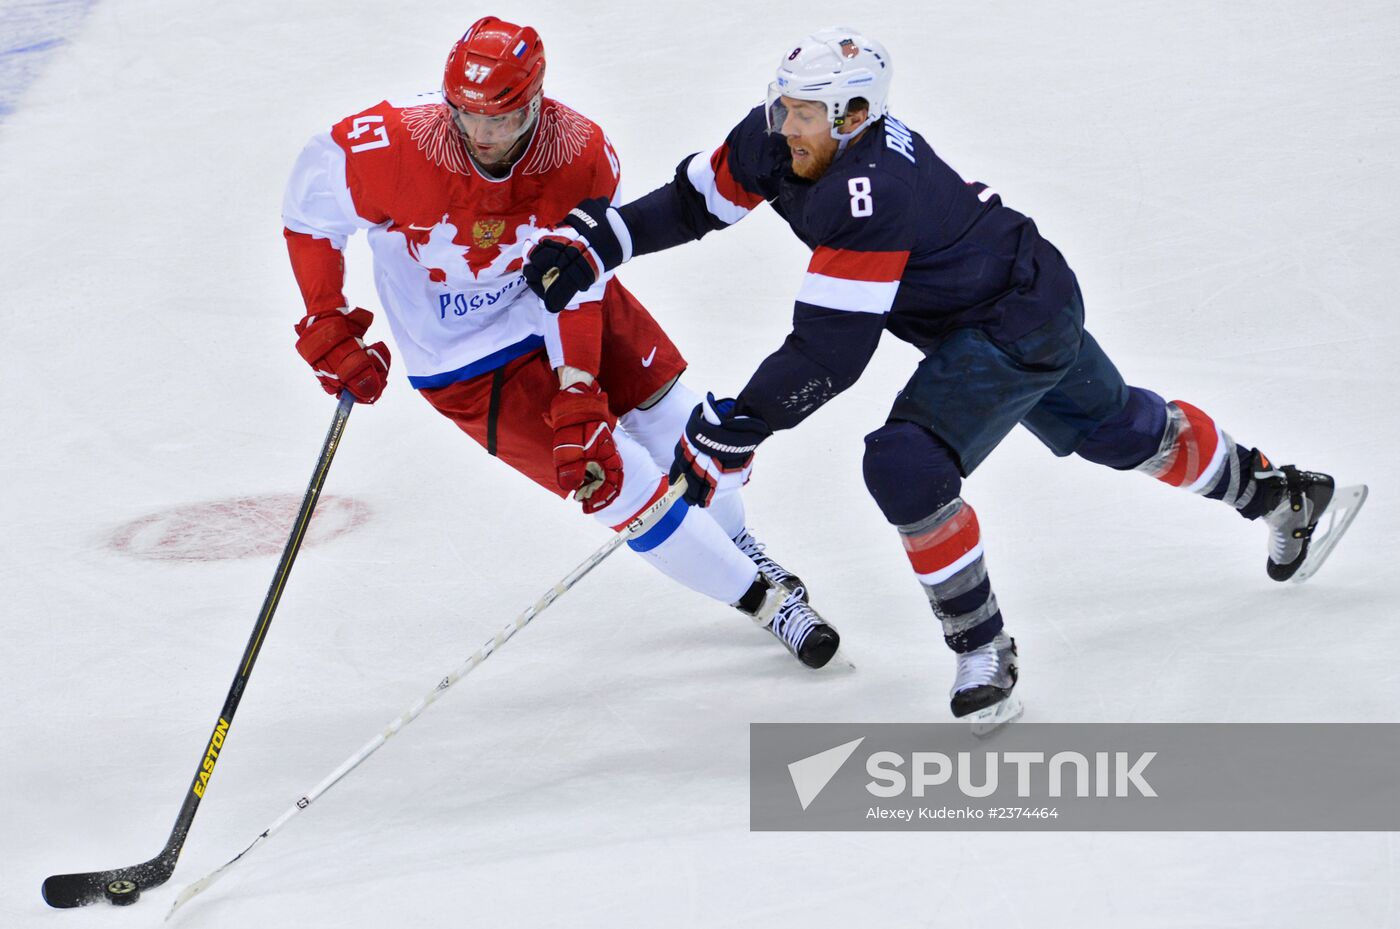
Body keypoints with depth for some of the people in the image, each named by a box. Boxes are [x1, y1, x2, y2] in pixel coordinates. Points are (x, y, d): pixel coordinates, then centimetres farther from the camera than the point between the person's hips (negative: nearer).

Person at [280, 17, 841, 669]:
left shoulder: (582, 156, -23)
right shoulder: (393, 146, -31)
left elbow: (576, 289, -19)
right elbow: (309, 209, -13)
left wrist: (579, 401, -27)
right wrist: (327, 329, -14)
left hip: (567, 302, 3)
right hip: (467, 358, -3)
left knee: (671, 419, 12)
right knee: (620, 477, -7)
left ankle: (736, 544, 43)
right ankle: (760, 597, 9)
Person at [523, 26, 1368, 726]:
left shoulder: (871, 193, -37)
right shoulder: (777, 141, -13)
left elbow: (829, 354, -38)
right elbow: (693, 201, -1)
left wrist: (733, 434, -37)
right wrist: (591, 239, -15)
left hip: (1021, 324, -10)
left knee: (909, 466, -24)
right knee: (1118, 429, 26)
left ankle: (983, 650, -8)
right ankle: (1285, 498, 47)